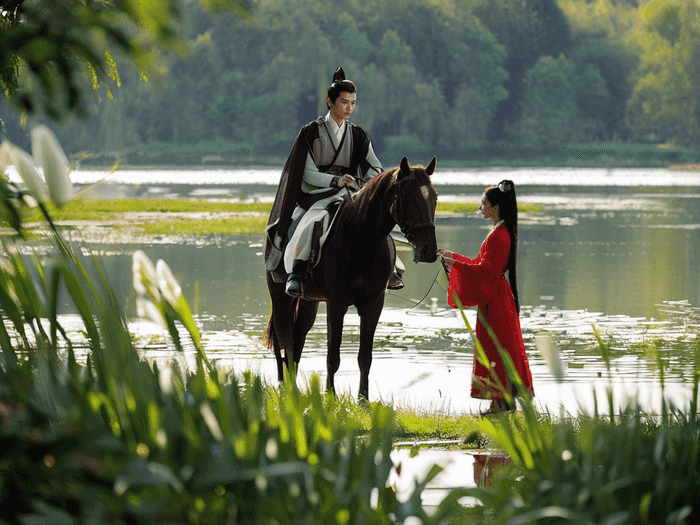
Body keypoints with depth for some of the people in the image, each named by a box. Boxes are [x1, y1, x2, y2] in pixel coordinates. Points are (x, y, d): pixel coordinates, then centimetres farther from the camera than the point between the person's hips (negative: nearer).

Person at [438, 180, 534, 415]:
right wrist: (453, 257, 19)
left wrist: (456, 264, -17)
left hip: (494, 300, -10)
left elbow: (485, 271, -21)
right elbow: (482, 265, 20)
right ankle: (503, 401, 14)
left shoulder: (498, 236, -18)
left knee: (497, 348, -6)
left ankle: (504, 401, -4)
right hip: (494, 296, 10)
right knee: (493, 349, 11)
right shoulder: (501, 232, 14)